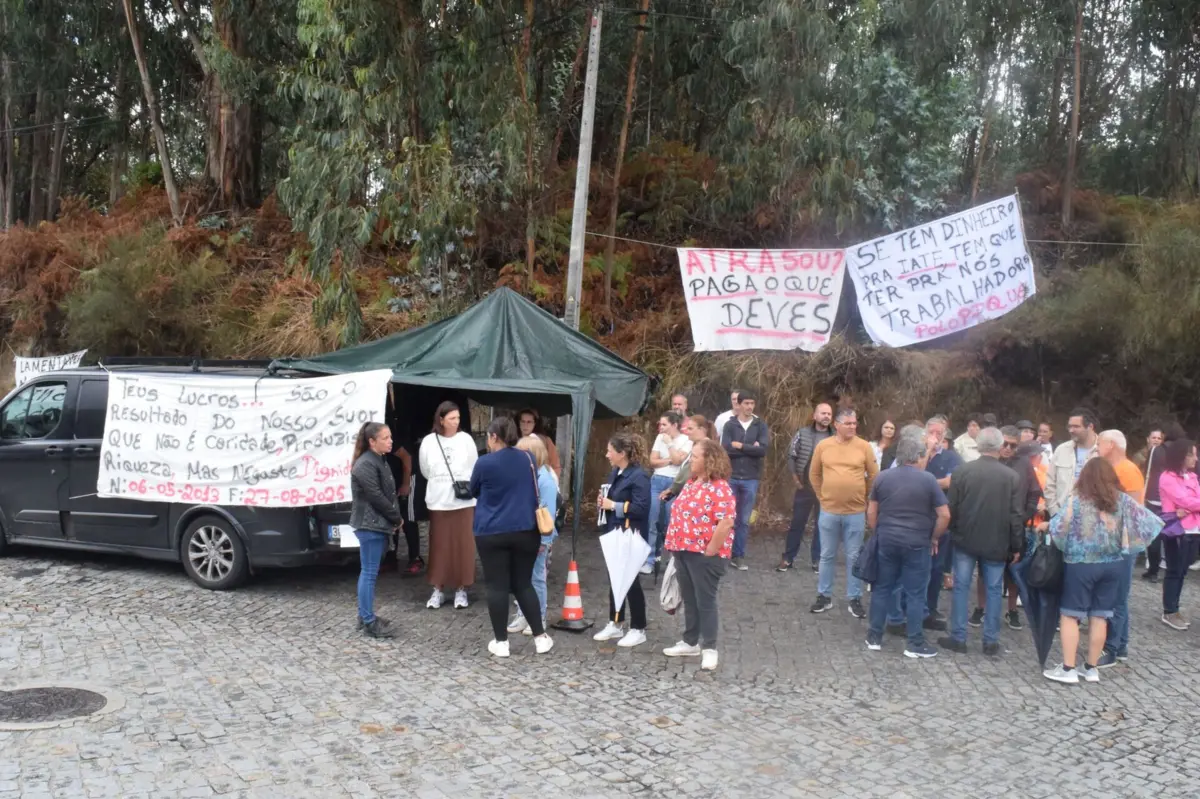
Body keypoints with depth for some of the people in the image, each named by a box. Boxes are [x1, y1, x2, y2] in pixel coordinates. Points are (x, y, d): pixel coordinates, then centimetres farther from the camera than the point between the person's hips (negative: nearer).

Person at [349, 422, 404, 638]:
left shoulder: (379, 461, 14)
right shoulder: (365, 465, -17)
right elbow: (376, 497, -19)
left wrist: (395, 518, 4)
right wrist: (397, 517, -9)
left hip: (379, 525, 10)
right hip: (369, 526, -10)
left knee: (370, 572, 14)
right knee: (369, 573, -6)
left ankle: (365, 616, 22)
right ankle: (369, 622, -2)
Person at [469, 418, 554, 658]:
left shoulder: (485, 463, -10)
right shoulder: (528, 459, 3)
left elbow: (474, 491, 8)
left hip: (492, 533, -4)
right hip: (526, 531, 4)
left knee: (497, 586, 3)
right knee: (523, 584, 13)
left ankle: (501, 642, 7)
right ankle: (540, 637, 13)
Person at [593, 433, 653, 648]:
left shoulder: (638, 476, -18)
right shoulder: (614, 473, 9)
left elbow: (641, 508, -25)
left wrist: (613, 506, -20)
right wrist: (604, 503, 0)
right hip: (614, 534, 8)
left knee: (630, 581, 1)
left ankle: (638, 629, 13)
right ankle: (614, 624, 26)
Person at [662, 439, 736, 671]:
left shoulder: (719, 488, -18)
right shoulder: (691, 483, 11)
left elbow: (726, 522, -24)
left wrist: (711, 550, -20)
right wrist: (675, 544, 14)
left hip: (704, 554, -9)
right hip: (684, 551, 9)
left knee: (705, 601, 0)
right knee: (689, 599, 16)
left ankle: (709, 648, 10)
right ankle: (690, 642, 28)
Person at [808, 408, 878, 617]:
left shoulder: (864, 446, -4)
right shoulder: (823, 446, -2)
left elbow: (874, 476, 4)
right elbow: (814, 474, 11)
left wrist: (865, 499, 7)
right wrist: (821, 496, 8)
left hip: (856, 512, -1)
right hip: (829, 511, 1)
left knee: (854, 557, 7)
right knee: (827, 556, 11)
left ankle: (855, 599, 16)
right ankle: (824, 596, 22)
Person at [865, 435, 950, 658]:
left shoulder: (883, 477, 3)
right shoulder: (928, 479, -8)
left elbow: (871, 512, 7)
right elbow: (944, 515, -8)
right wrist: (934, 537, 5)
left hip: (887, 541, 3)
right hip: (917, 544, -3)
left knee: (882, 588, 13)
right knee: (915, 593, 4)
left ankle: (874, 636, 18)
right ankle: (915, 643, 9)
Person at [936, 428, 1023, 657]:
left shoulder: (962, 471, -9)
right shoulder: (1012, 476, -7)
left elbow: (951, 508, -4)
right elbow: (1017, 515, -4)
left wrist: (954, 532, 12)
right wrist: (1016, 546, 5)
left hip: (965, 540, 0)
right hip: (997, 544, 0)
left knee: (961, 587, 8)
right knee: (994, 590, 9)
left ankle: (958, 638, 11)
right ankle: (991, 641, 12)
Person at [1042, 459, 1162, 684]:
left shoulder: (1076, 499, -10)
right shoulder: (1122, 500, 1)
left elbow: (1059, 526, -18)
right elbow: (1150, 521, 2)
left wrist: (1045, 526, 2)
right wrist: (1128, 543, 15)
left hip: (1081, 564, -4)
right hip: (1112, 564, 4)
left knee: (1070, 614, 4)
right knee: (1100, 616, 11)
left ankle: (1068, 669, 3)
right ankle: (1091, 668, 18)